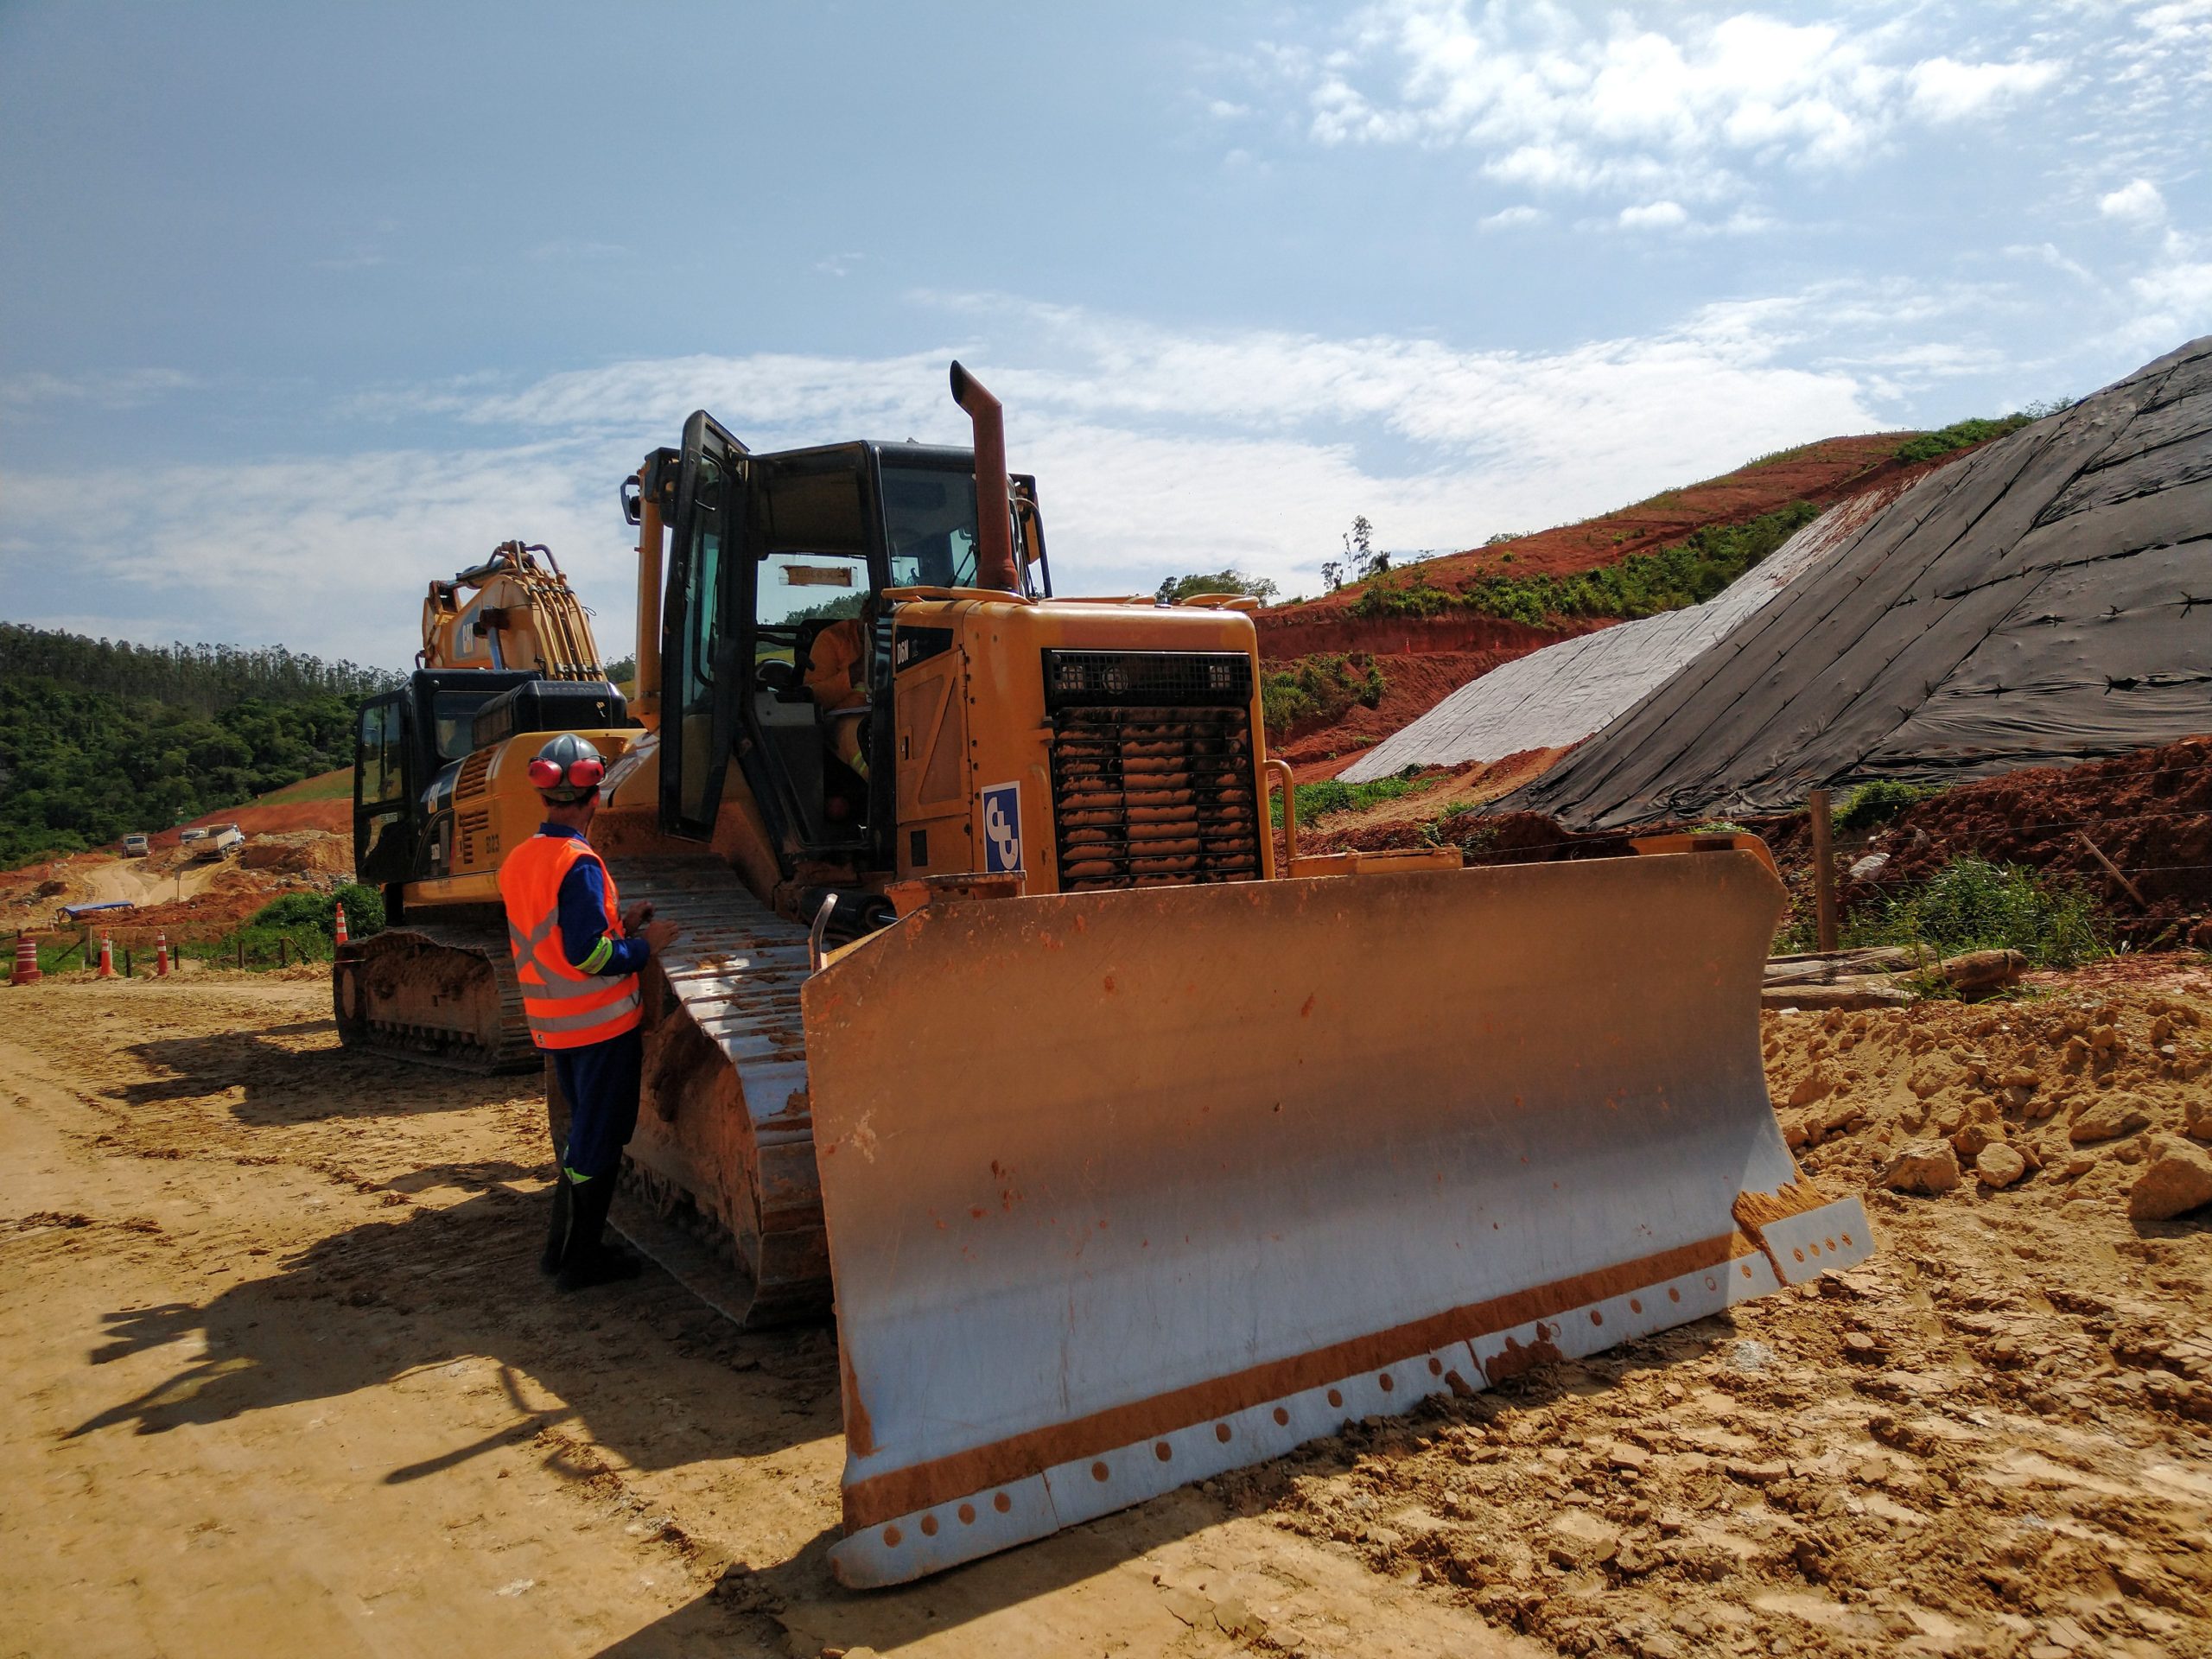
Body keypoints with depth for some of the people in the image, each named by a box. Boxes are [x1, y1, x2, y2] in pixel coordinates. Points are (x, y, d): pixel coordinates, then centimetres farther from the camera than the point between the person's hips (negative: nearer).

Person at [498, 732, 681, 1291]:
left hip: (553, 1025, 8)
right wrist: (644, 946, -9)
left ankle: (563, 1247, 28)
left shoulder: (517, 861, 7)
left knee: (583, 1132, 21)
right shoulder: (579, 863, -20)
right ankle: (581, 1260, 12)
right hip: (602, 1023, -8)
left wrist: (617, 924, 14)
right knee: (598, 1143, 4)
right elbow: (588, 954, -24)